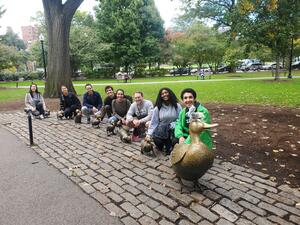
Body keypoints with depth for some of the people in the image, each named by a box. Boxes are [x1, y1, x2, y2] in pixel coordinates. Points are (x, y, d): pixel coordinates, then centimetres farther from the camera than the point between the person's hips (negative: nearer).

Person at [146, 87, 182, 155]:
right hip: (161, 130, 2)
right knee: (157, 140, -19)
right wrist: (149, 134, -12)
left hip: (173, 129, -1)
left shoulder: (177, 106, -1)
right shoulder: (157, 108, 1)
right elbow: (153, 123, -2)